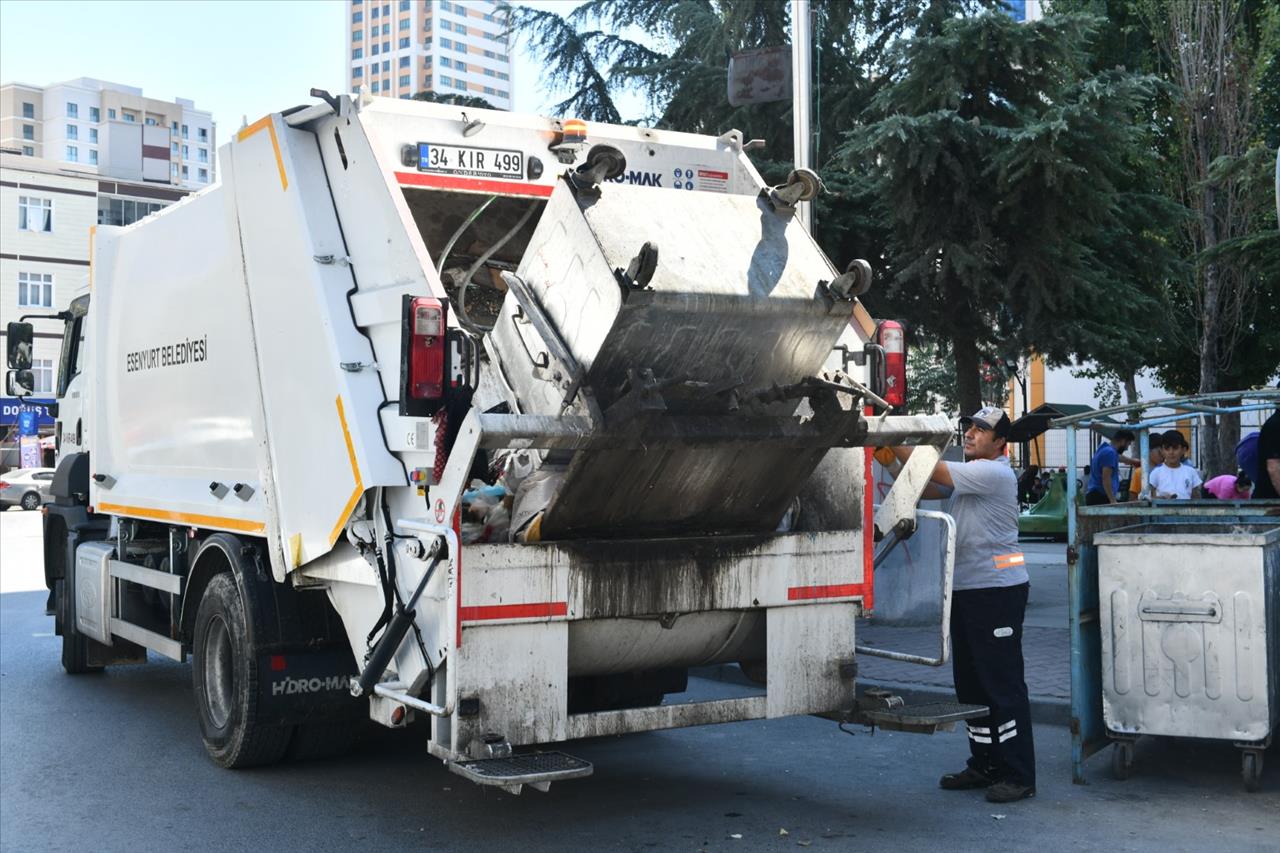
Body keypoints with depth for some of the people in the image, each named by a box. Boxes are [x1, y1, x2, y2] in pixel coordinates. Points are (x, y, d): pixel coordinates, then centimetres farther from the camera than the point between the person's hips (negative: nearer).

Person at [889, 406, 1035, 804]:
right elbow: (926, 488, 11)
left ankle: (1018, 775, -1)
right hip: (966, 589, 10)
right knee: (970, 683, 14)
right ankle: (984, 765, 24)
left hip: (997, 590, -10)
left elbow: (933, 471, -20)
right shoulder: (969, 474, 18)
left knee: (1003, 684, -6)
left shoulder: (994, 473, -14)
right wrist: (891, 458, -3)